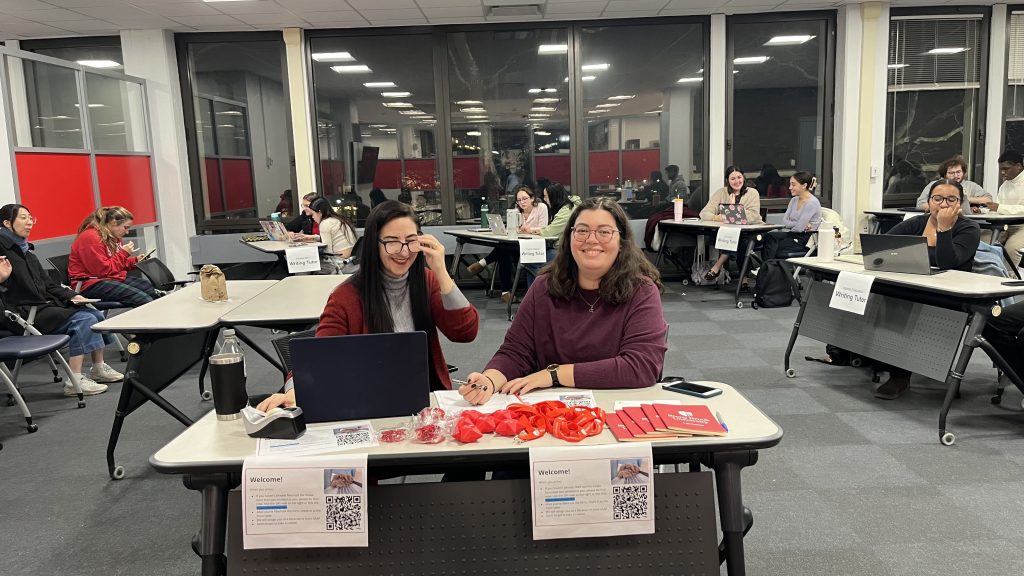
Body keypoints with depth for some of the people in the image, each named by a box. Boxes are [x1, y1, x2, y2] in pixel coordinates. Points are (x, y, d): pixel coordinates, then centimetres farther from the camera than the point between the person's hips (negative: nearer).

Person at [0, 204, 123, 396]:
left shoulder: (26, 250, 17)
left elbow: (48, 284, 17)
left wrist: (71, 296, 4)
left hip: (45, 305, 9)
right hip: (24, 314, -8)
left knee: (96, 315, -1)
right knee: (83, 320, -22)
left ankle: (98, 368, 12)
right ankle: (75, 382, -21)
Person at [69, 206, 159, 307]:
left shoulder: (114, 236, 11)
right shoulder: (91, 237, -16)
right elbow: (103, 270, -20)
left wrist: (135, 261, 8)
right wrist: (124, 253, -16)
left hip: (114, 278, 9)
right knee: (142, 299, -26)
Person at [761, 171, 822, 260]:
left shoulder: (812, 202, -13)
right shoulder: (794, 200, 14)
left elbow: (799, 228, -19)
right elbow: (784, 221, 2)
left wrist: (790, 224, 1)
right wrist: (802, 224, -14)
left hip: (805, 239, -7)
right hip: (793, 234, 7)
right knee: (770, 236, -24)